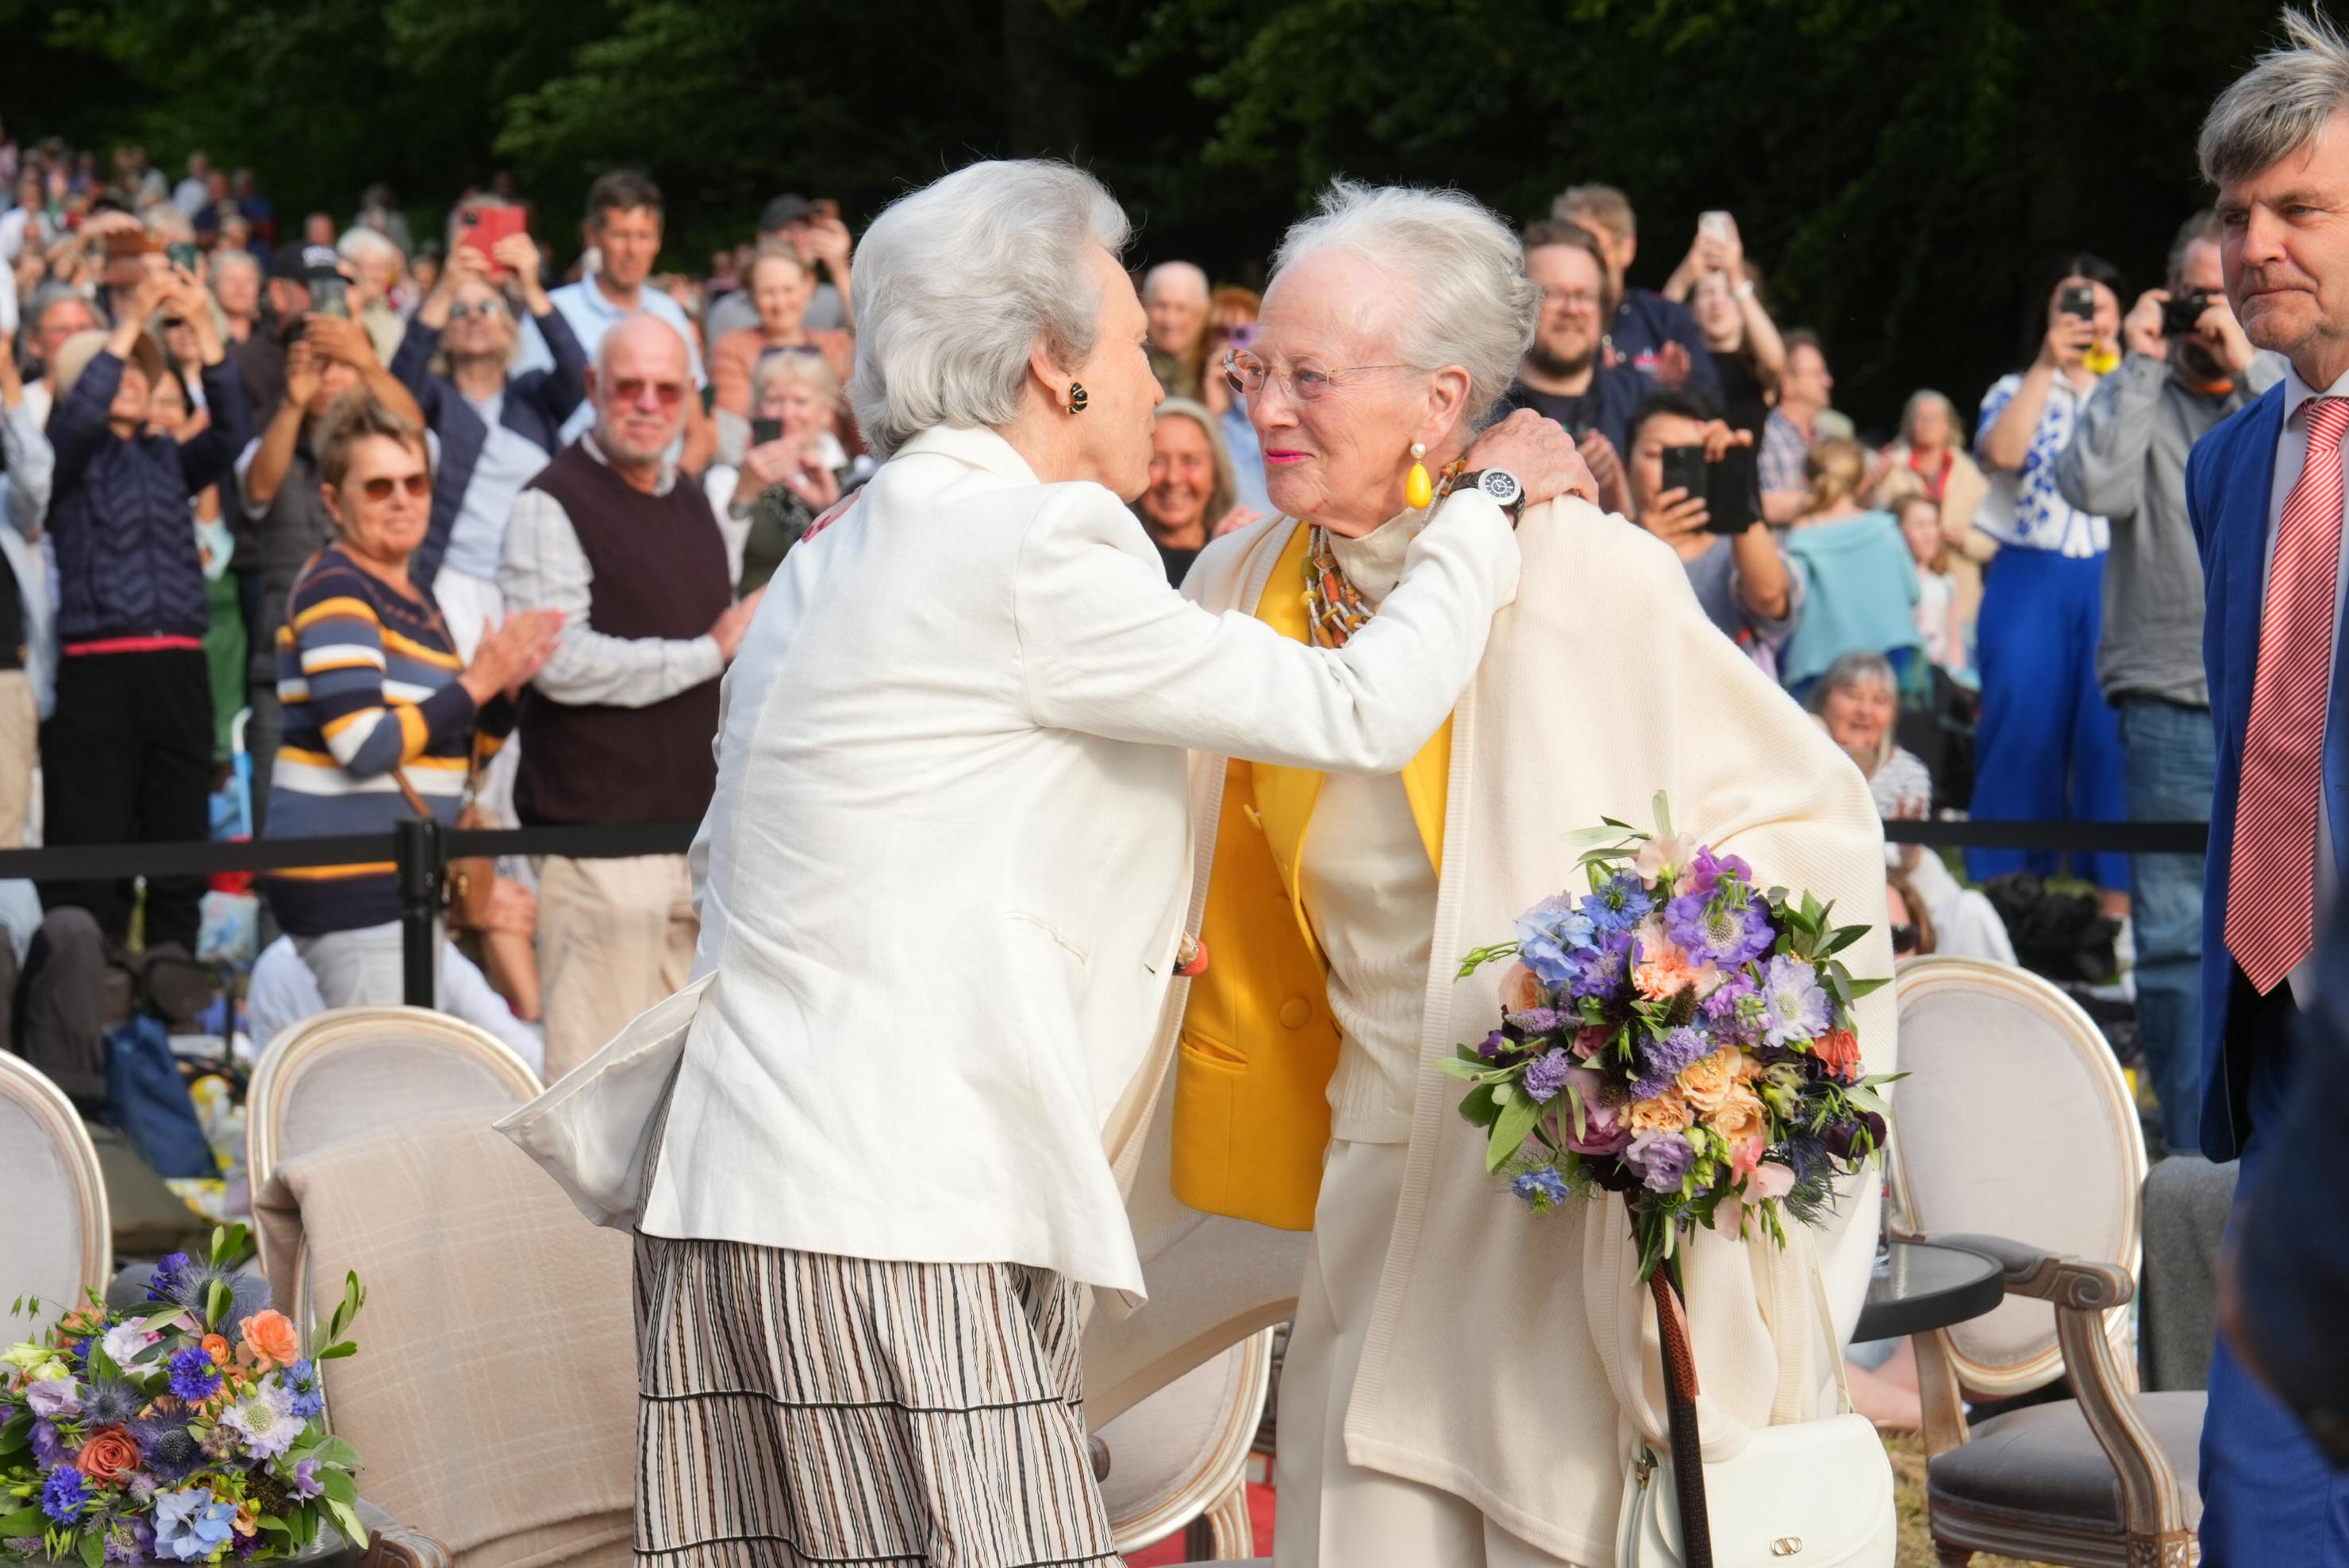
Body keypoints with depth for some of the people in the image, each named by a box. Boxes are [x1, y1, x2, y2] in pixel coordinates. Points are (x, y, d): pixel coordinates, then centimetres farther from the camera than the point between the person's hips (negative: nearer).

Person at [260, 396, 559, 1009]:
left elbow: (456, 751, 20)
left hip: (396, 880, 10)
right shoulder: (334, 591, -11)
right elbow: (365, 746, -23)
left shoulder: (414, 601, 18)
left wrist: (506, 686, 3)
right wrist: (477, 682, -15)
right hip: (347, 882, -10)